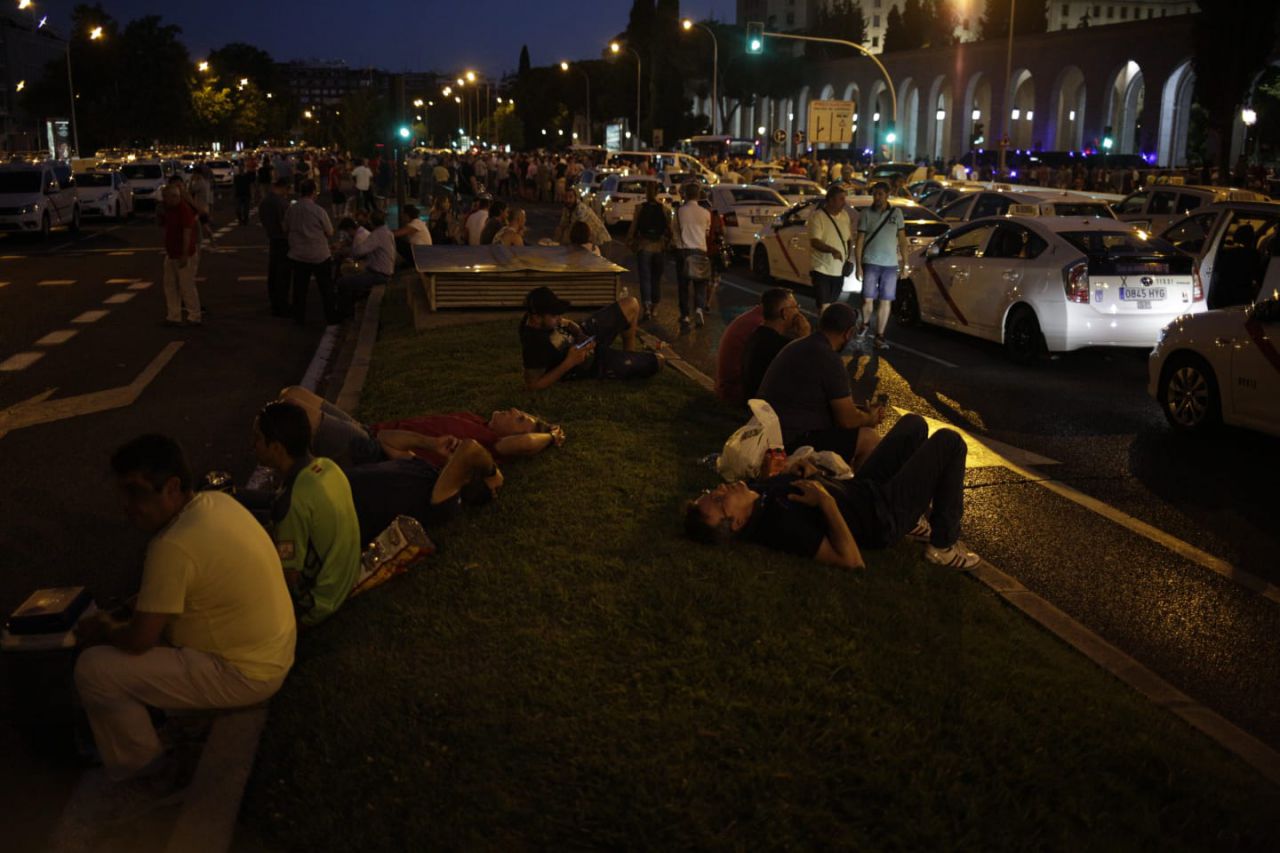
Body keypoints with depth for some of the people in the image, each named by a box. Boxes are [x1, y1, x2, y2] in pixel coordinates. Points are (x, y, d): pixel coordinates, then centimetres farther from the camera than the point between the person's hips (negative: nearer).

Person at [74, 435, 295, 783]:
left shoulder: (173, 546, -27)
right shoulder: (216, 501, 0)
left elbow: (138, 641, -20)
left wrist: (103, 632, 1)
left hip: (245, 675, -9)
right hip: (270, 650, 9)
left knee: (93, 670, -8)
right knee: (152, 618, 23)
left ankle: (138, 767, 11)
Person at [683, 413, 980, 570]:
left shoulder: (756, 491, -14)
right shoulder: (780, 525, -39)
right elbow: (852, 560, -39)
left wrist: (801, 471, -12)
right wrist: (825, 502, -38)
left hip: (861, 486, 8)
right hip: (884, 515, -8)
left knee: (914, 423, 20)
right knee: (948, 442, -7)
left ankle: (914, 520, 28)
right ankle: (943, 546, 7)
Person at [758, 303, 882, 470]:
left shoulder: (797, 346, 11)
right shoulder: (829, 359, -17)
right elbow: (847, 420, -11)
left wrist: (863, 412, 25)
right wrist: (870, 419, 10)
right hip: (794, 444, -10)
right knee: (868, 438, -2)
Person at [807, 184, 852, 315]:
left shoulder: (844, 215, 8)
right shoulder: (817, 216, -14)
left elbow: (849, 239, 19)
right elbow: (815, 242, -24)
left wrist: (849, 257, 4)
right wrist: (832, 250, -39)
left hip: (838, 270, 7)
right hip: (821, 269, -7)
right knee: (824, 306, -12)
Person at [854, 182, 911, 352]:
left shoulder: (896, 213, 6)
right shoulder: (866, 214, 2)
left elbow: (902, 239, 9)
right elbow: (860, 240, 1)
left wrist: (904, 262, 4)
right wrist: (858, 265, -5)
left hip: (891, 264, 1)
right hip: (871, 263, -1)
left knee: (886, 301, 2)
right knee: (868, 299, -3)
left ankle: (879, 336, 9)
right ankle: (865, 323, 25)